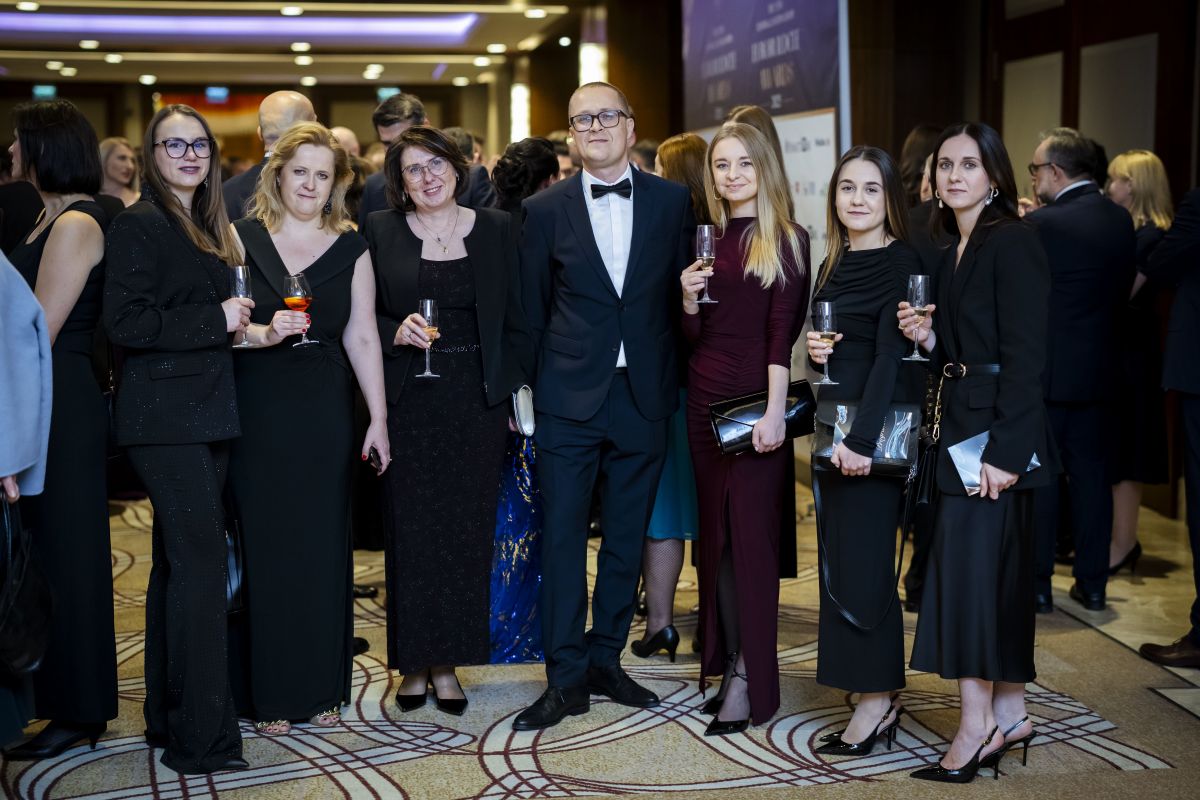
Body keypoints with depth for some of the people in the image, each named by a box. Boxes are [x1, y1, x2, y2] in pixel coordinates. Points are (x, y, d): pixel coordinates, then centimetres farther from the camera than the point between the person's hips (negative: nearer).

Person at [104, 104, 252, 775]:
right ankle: (202, 738, -6)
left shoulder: (207, 227, 18)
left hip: (205, 412, 9)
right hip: (166, 416, -9)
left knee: (179, 562, 13)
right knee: (202, 560, -11)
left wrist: (240, 322, 7)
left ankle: (170, 715, 21)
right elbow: (127, 323, -17)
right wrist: (217, 321, -13)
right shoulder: (141, 225, -9)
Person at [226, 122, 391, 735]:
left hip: (325, 412, 2)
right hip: (257, 411, -1)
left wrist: (379, 418, 2)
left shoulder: (350, 249, 8)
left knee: (324, 547, 4)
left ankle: (322, 689, 16)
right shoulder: (241, 239, 3)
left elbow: (362, 338, 6)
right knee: (266, 546, 1)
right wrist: (263, 333, -21)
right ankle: (271, 695, 10)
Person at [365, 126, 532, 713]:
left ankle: (447, 662, 14)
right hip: (407, 402, -1)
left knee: (465, 532, 3)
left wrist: (517, 389, 0)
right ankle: (413, 662, 14)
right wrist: (396, 332, -13)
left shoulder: (496, 230, 6)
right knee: (409, 532, 2)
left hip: (475, 401, 1)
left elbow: (514, 320, 6)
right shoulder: (381, 231, 3)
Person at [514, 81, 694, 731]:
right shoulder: (546, 209, 2)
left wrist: (679, 382, 2)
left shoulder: (671, 202, 4)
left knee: (627, 538, 10)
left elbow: (681, 294, 7)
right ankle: (566, 678, 9)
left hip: (643, 396, 2)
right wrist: (524, 390, 4)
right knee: (561, 537, 0)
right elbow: (531, 310, 6)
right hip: (569, 400, -1)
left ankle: (605, 660, 24)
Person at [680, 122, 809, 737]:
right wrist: (689, 298, -8)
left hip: (756, 399, -5)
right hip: (704, 398, 5)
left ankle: (749, 680, 2)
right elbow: (691, 338, 12)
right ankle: (728, 660, 18)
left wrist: (774, 412, -18)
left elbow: (782, 332, -10)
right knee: (716, 531, 9)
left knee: (752, 533, -3)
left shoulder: (787, 241, -3)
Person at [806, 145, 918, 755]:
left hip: (878, 425, -8)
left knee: (863, 562, -5)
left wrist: (863, 438, -24)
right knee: (838, 561, 9)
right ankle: (880, 692, 18)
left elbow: (890, 356, -18)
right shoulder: (833, 264, 13)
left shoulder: (900, 262, -10)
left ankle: (877, 700, 5)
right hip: (834, 421, 8)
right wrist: (814, 351, -2)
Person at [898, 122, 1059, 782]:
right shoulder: (952, 253, 15)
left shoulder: (1013, 244, -12)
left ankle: (977, 724, -3)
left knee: (968, 563, -9)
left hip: (1000, 431, -9)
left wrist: (1005, 450, -23)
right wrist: (927, 338, -1)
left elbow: (1025, 357, -18)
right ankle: (1008, 713, 20)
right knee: (999, 572, 12)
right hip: (963, 424, 9)